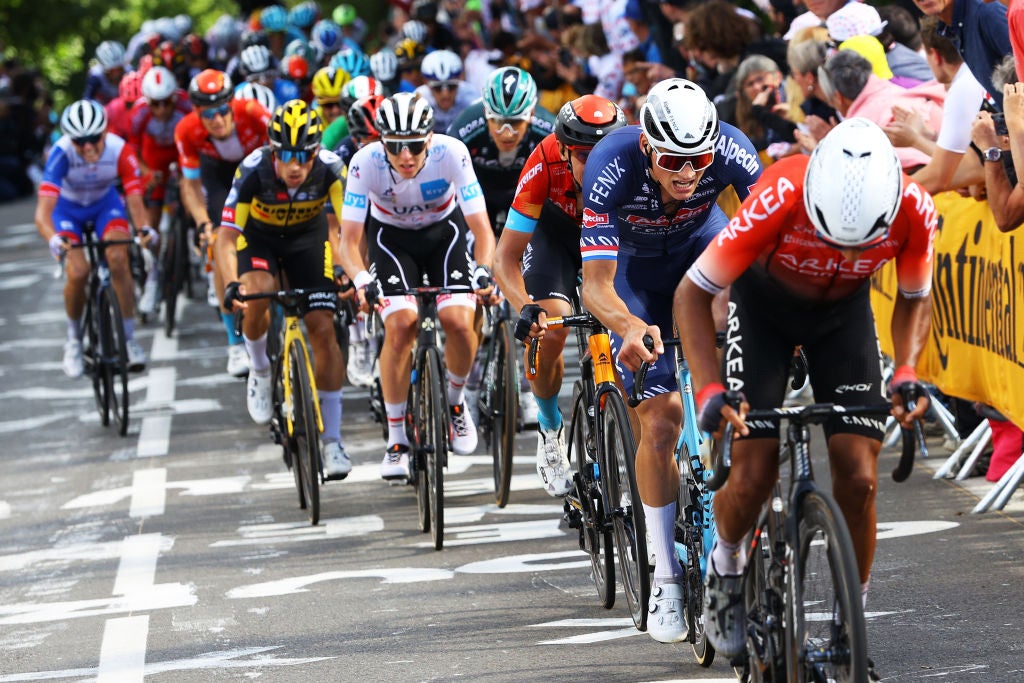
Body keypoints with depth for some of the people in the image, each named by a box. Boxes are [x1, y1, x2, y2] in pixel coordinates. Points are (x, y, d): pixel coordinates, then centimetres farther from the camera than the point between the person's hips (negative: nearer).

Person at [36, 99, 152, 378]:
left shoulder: (120, 150, -30)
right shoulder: (61, 153, -35)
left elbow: (135, 200, -30)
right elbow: (43, 211, -41)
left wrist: (144, 228, -51)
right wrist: (54, 239, -61)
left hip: (105, 202, 1)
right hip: (67, 208, -1)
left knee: (118, 258, -23)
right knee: (77, 271, -21)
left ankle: (129, 339, -9)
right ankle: (73, 339, 5)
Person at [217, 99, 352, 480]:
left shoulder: (330, 168, -31)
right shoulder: (254, 171, -34)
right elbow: (227, 237, -33)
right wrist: (231, 284, -49)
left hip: (308, 235, 1)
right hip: (259, 235, -1)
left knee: (323, 328, -10)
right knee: (258, 294, -32)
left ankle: (332, 441, -2)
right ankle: (260, 371, 0)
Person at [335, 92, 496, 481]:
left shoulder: (451, 154, -31)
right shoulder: (366, 162, -30)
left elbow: (481, 228, -28)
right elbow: (349, 238, -26)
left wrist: (483, 271, -46)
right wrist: (360, 280, -45)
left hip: (444, 230, 0)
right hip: (391, 235, 0)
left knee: (458, 321, -21)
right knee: (400, 324, -22)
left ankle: (455, 399, 10)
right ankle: (396, 439, -9)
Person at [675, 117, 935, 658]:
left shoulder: (914, 210, -31)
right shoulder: (781, 198, -39)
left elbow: (914, 299, -8)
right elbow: (692, 292, -27)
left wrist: (906, 372, -25)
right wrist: (709, 390, -38)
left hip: (844, 311, 2)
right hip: (764, 303, -2)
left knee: (859, 479, -10)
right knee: (753, 476, -12)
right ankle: (726, 562, 20)